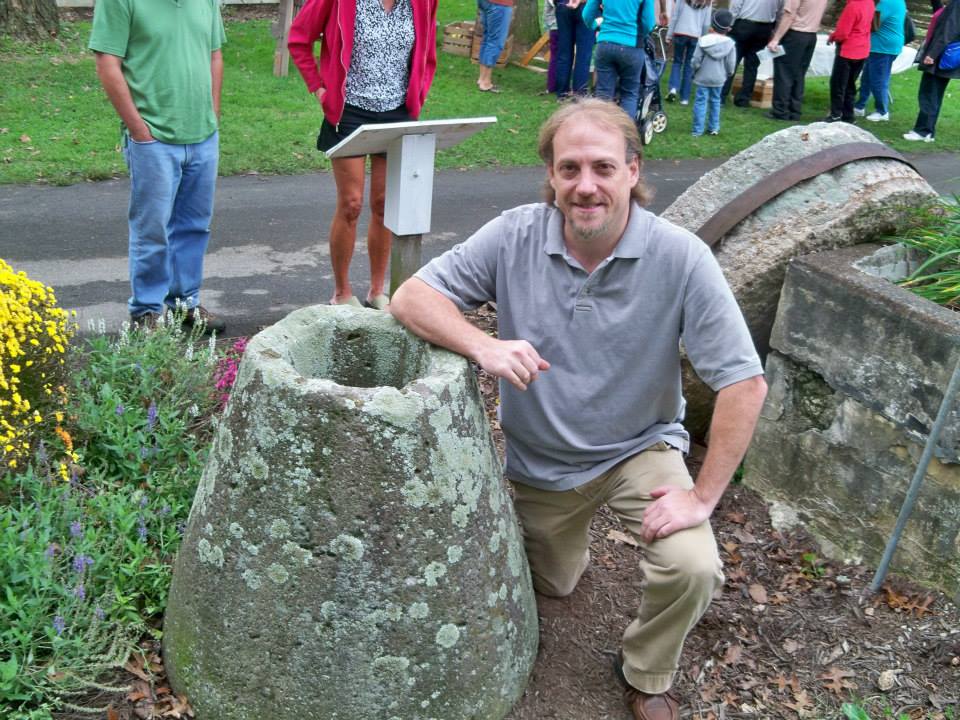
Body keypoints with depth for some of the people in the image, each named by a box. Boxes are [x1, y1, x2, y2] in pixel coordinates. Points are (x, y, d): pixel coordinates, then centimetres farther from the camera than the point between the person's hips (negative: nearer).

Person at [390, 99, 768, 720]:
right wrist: (483, 346, -36)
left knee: (693, 569, -25)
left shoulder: (680, 257, -25)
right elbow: (411, 297, -17)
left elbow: (745, 383, -23)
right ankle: (572, 538, 59)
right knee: (552, 586, 23)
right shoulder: (514, 237, -19)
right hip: (539, 460, 2)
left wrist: (703, 496, -25)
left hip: (640, 448, -2)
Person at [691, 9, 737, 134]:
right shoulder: (730, 44, -5)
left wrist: (695, 72, 10)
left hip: (702, 78, -2)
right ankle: (714, 128, 22)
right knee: (715, 101, 17)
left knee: (700, 102, 1)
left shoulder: (703, 41, -10)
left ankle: (698, 130, -2)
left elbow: (696, 60, -9)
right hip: (719, 79, 2)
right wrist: (727, 75, 16)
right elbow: (731, 64, -3)